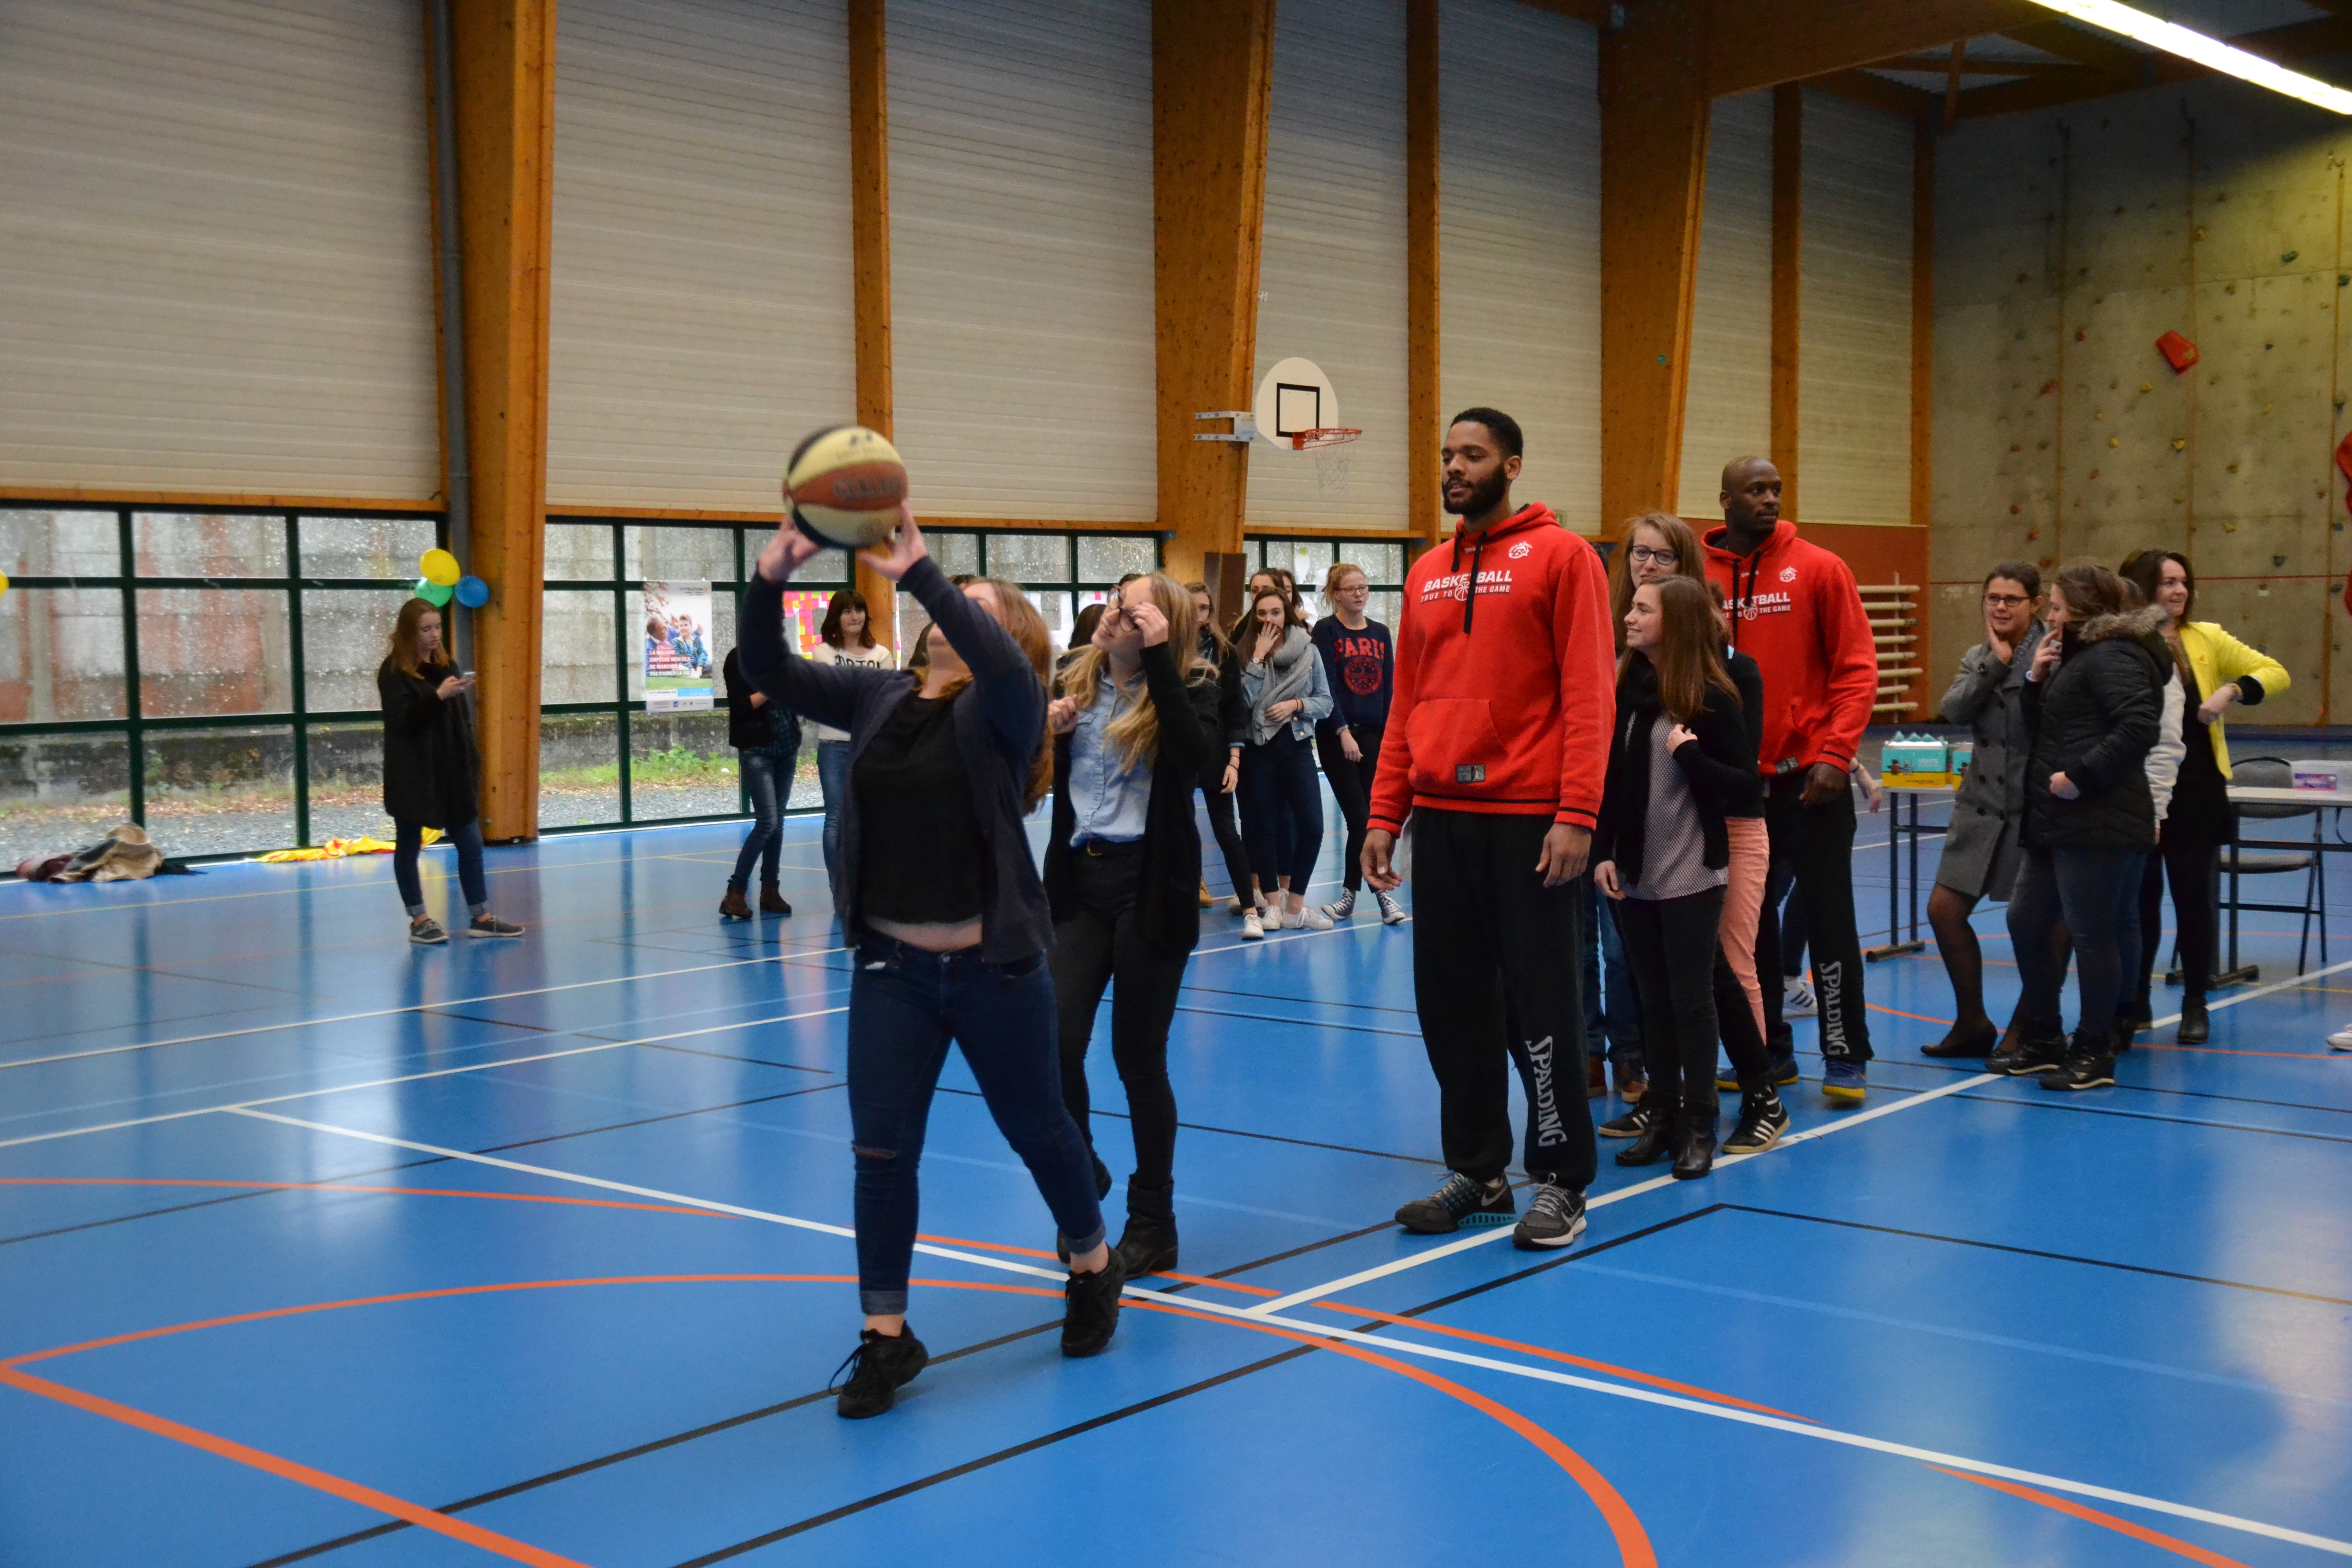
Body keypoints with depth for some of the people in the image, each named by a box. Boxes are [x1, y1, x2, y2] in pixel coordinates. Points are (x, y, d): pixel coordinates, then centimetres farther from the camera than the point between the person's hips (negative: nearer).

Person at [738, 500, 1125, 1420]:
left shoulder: (1003, 709, -9)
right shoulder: (879, 698, 5)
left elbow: (1001, 662, -32)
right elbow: (771, 674, -2)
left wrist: (919, 574, -39)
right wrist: (771, 579, -18)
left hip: (992, 969, -4)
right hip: (891, 969, 4)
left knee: (1037, 1130, 14)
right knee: (881, 1152, 2)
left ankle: (1094, 1269, 40)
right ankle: (887, 1336, 15)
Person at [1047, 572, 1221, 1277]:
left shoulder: (1188, 686, -5)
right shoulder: (1074, 681, 7)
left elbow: (1195, 755, -27)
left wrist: (1158, 657, -25)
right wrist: (1047, 731, -6)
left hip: (1151, 886, -4)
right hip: (1078, 880, 4)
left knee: (1139, 1058, 2)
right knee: (1056, 1041, -9)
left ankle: (1153, 1221, 18)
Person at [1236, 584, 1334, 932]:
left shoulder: (1308, 650, 3)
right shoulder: (1248, 652, 1)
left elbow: (1325, 700, 5)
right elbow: (1245, 700, -13)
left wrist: (1295, 704, -12)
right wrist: (1259, 656, -13)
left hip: (1297, 745, 1)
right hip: (1259, 748, 0)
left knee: (1311, 825, -7)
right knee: (1265, 826, 4)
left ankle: (1294, 905, 5)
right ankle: (1274, 901, 17)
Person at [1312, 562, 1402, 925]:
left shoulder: (1380, 633, 11)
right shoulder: (1326, 631, -3)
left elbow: (1389, 688, 10)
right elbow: (1326, 686, -9)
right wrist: (1343, 732, -15)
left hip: (1374, 734, 4)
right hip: (1337, 735, -4)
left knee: (1362, 819, 2)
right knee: (1360, 817, -6)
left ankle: (1350, 893, 11)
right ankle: (1381, 891, -4)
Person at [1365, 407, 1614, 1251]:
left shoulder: (1559, 555, -3)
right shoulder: (1426, 574, 15)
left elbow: (1588, 694, -10)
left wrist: (1576, 815, -17)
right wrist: (1385, 815, 8)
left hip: (1530, 821, -6)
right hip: (1442, 820, 6)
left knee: (1540, 1006, 1)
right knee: (1452, 1004, 9)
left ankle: (1561, 1180, 12)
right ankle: (1476, 1172, 21)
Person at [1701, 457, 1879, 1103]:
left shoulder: (1818, 569, -3)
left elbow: (1856, 667, -5)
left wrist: (1834, 754, -13)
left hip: (1808, 775, -2)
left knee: (1828, 915, 2)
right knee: (1748, 918, 10)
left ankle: (1846, 1057, 11)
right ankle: (1765, 1050, 22)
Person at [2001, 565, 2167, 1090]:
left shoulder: (2113, 656, -12)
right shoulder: (2077, 657, 19)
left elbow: (2139, 726, -25)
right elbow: (2041, 733, 20)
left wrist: (2081, 775, -23)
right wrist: (2036, 679, 6)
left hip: (2098, 824, -11)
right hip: (2056, 823, 11)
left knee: (2091, 933, -3)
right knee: (2025, 922, 12)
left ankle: (2094, 1053, 6)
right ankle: (2042, 1039, 23)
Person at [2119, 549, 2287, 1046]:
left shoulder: (2206, 639, 1)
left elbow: (2274, 673, 2)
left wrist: (2232, 692, -16)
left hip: (2197, 795, 1)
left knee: (2194, 899, 5)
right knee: (2140, 899, 8)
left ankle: (2195, 1007, 18)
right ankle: (2135, 1003, 21)